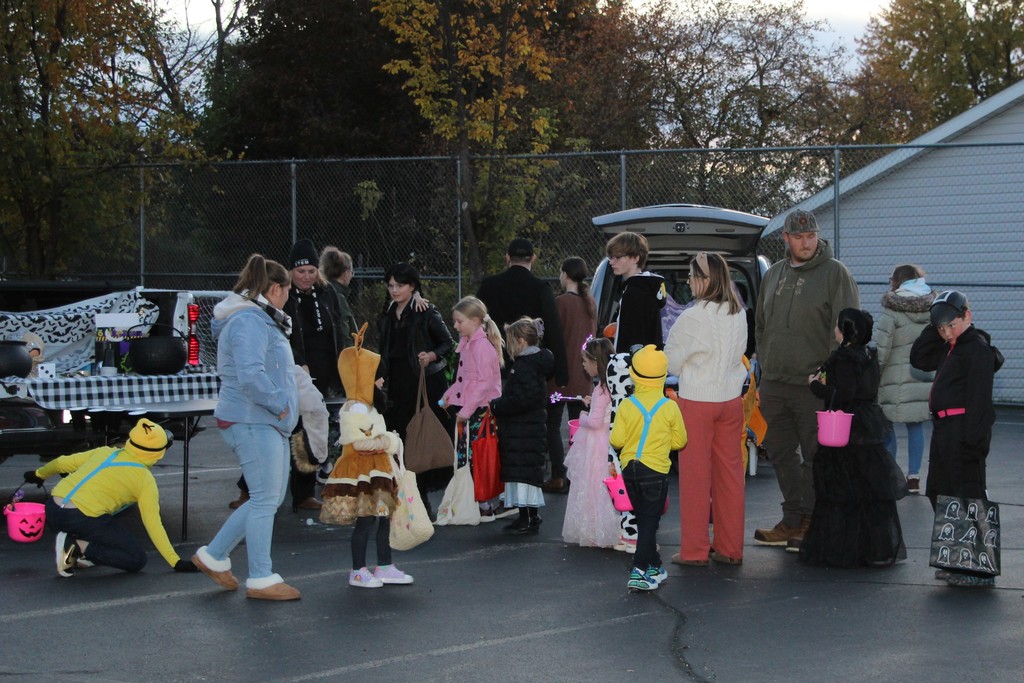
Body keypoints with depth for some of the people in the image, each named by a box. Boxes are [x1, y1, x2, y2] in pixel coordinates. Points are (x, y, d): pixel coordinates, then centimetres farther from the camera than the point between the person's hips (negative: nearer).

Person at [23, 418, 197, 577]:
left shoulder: (106, 452, 20)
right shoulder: (145, 480, 6)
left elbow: (62, 463, 26)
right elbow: (153, 524, 2)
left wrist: (39, 474, 46)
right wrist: (176, 563, 5)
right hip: (83, 520, -6)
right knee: (137, 560, 5)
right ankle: (79, 547, -9)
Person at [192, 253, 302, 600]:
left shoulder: (260, 320, 19)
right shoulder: (249, 322, -16)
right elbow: (250, 376, -28)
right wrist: (279, 404, -18)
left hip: (268, 422, 11)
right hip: (252, 422, -11)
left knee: (270, 497, 14)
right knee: (265, 499, -5)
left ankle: (214, 555, 22)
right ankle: (261, 579, 2)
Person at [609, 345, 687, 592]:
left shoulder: (626, 406, -6)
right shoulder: (669, 407, -8)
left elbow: (616, 441, -6)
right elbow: (679, 441, 0)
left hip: (630, 469, 3)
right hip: (655, 470, -3)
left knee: (643, 519, 17)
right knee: (649, 521, 0)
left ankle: (654, 566, 27)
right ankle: (639, 571, -10)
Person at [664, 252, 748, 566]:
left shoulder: (692, 319, -17)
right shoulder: (739, 314, 2)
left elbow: (671, 363, -7)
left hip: (697, 402, -6)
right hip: (731, 399, 6)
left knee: (695, 473, 2)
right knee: (729, 472, 10)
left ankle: (695, 550, 6)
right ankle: (729, 548, 16)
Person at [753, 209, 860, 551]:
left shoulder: (835, 273, -5)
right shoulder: (773, 274, 14)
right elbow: (761, 326, 22)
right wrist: (765, 368, 15)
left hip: (813, 386, -7)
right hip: (774, 385, 7)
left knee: (815, 457, -2)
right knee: (781, 454, 12)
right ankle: (793, 521, 21)